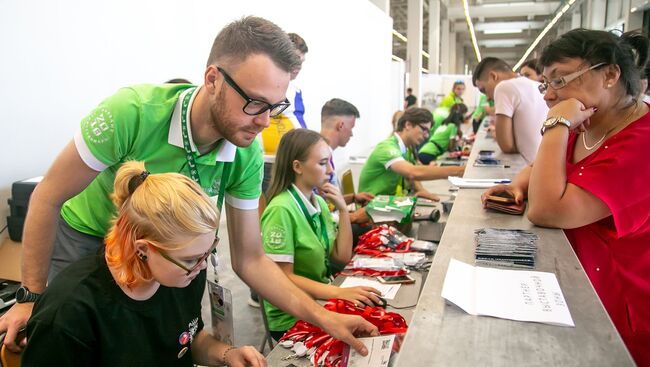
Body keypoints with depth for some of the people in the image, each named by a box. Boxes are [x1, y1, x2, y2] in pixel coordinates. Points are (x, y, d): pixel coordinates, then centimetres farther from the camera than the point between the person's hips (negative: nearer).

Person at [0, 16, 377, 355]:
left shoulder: (247, 154, -23)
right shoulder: (133, 111, -37)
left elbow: (250, 260, -15)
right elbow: (48, 198, -22)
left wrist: (324, 318, -24)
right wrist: (32, 297, -15)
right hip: (83, 237, -2)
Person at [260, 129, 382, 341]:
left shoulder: (319, 203, 4)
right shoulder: (281, 210, -19)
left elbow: (342, 258, 5)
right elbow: (283, 277, -20)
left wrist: (343, 210, -5)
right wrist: (338, 292, -30)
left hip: (320, 303, 7)